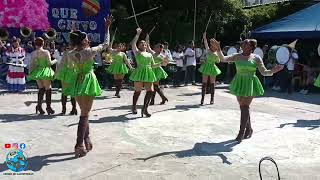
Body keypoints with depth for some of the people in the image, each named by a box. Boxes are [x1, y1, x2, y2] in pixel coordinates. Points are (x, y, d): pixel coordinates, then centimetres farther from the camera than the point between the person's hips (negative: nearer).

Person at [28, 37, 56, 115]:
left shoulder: (33, 53, -2)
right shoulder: (46, 52, -11)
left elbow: (32, 64, 0)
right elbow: (49, 63, -11)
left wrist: (30, 72, 11)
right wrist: (55, 61, 8)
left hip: (37, 72, 4)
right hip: (45, 72, -4)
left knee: (41, 89, 17)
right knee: (48, 89, 6)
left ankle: (39, 105, 8)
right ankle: (48, 107, 6)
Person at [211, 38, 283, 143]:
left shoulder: (256, 58, 0)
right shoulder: (237, 56, 6)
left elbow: (263, 72, -1)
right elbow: (223, 59, -3)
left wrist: (273, 71, -20)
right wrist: (218, 49, -17)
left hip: (250, 84, -3)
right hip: (239, 83, 3)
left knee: (245, 107, -9)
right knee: (243, 107, 9)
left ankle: (241, 132, -4)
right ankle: (249, 129, 26)